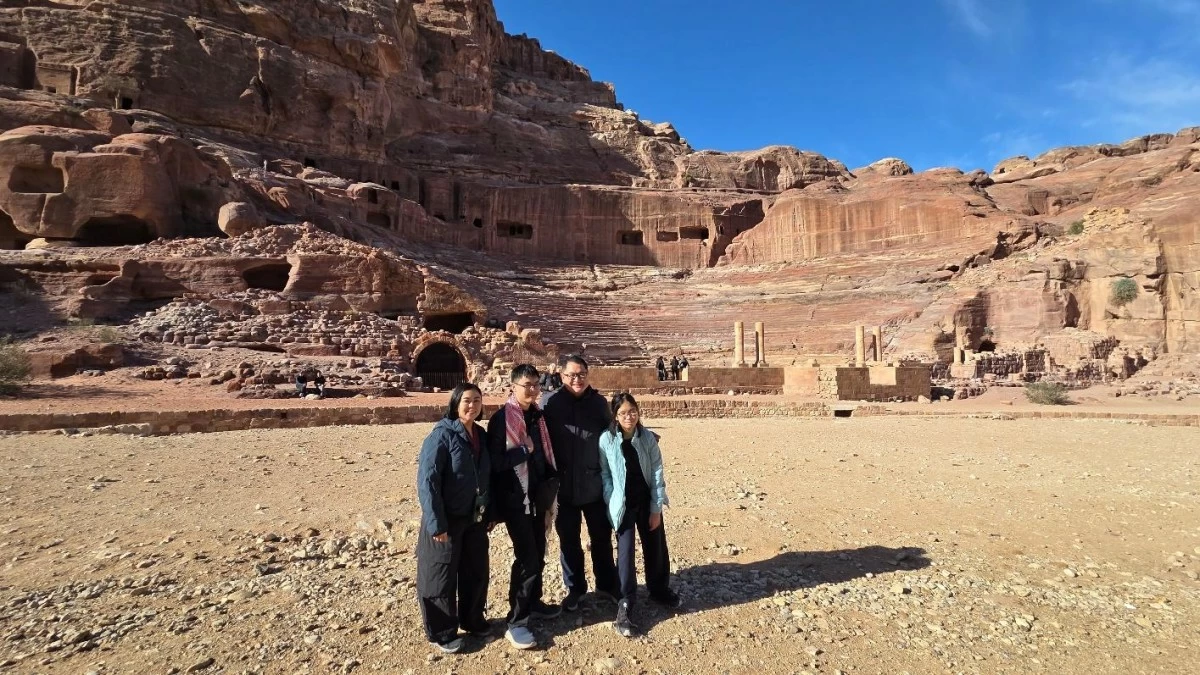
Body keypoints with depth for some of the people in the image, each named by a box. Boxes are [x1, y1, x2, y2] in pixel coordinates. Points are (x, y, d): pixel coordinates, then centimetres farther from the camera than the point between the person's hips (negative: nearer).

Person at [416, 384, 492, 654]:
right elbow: (427, 481, -20)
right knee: (442, 576, 7)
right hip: (447, 520, -6)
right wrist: (436, 523, -22)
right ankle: (442, 633, 24)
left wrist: (490, 512, 11)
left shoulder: (481, 435, 5)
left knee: (476, 571, 16)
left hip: (475, 518, 7)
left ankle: (472, 620, 37)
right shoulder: (442, 434, -17)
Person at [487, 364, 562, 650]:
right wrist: (523, 450, -19)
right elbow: (494, 461, -17)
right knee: (526, 557, -6)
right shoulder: (502, 418, -13)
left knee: (538, 554, 16)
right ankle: (516, 622, 5)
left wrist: (550, 496, 15)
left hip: (538, 497, 7)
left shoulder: (538, 416, 8)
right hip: (515, 499, -7)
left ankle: (533, 602, 34)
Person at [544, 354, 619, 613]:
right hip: (564, 486, -1)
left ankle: (607, 584, 34)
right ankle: (575, 588, 31)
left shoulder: (599, 402, 0)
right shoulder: (551, 403, -6)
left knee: (602, 537, 15)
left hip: (595, 484, 1)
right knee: (569, 540, 13)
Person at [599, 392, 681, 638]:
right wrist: (613, 505, -9)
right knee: (625, 552, -5)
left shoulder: (648, 438, -8)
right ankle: (625, 607, 5)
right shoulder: (607, 440, -13)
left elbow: (657, 472, -5)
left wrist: (656, 508, -6)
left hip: (648, 502, 3)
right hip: (623, 505, -2)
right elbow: (604, 475, -5)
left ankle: (659, 590, 39)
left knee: (656, 548, 15)